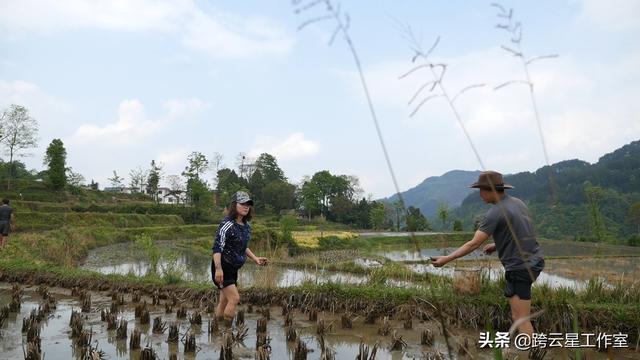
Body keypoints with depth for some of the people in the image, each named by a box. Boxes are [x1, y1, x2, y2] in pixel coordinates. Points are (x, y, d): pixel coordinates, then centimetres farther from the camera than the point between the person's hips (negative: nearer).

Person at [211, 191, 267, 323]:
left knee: (225, 301, 13)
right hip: (223, 268, -8)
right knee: (234, 298, -13)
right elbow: (217, 247, -23)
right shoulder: (227, 224, -18)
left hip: (233, 269, 8)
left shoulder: (246, 226, 8)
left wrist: (255, 258, 11)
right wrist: (218, 269, -32)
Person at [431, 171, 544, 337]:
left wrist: (446, 259, -18)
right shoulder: (517, 202, 6)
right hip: (534, 261, 10)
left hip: (520, 268, -10)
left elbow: (474, 244, -21)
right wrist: (497, 245, 16)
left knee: (520, 319, -5)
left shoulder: (496, 212, -19)